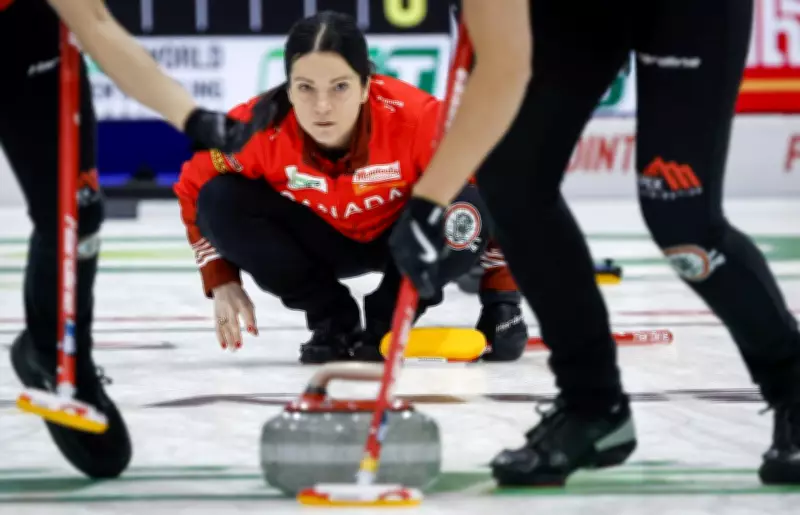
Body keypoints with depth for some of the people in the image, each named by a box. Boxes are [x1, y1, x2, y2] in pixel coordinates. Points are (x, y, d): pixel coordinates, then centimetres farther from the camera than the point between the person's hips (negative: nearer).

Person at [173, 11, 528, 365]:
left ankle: (386, 323, -7)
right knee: (221, 201, -24)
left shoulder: (417, 118, -36)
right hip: (320, 245, 2)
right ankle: (333, 320, -5)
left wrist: (501, 300, -21)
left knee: (466, 211, -33)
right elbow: (196, 191, -11)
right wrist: (221, 282, -17)